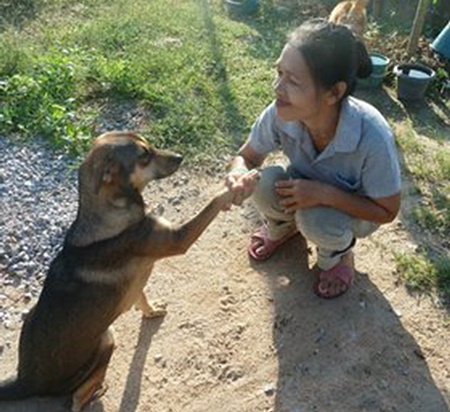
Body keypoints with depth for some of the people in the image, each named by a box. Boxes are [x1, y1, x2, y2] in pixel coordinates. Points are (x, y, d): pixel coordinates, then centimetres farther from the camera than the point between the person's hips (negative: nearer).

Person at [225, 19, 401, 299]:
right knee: (265, 182, -27)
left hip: (355, 208, -3)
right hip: (310, 190, 3)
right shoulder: (279, 114, -29)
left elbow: (387, 212, -23)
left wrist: (325, 194, -36)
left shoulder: (372, 137, -38)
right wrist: (241, 176, -36)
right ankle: (282, 228, 9)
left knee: (316, 220, -34)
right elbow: (247, 157, -11)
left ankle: (338, 255, 3)